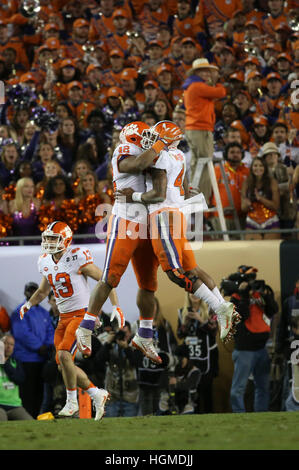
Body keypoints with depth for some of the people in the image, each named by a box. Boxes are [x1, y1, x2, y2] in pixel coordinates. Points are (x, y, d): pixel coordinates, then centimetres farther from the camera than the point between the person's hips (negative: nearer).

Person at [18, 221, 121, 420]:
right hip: (63, 317, 8)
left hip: (81, 314, -8)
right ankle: (97, 394, 21)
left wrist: (116, 307, -14)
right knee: (64, 366, 4)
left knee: (64, 355, -23)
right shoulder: (45, 262, 6)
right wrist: (28, 304, 6)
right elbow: (44, 290, 24)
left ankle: (72, 401, -7)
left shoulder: (77, 258, -16)